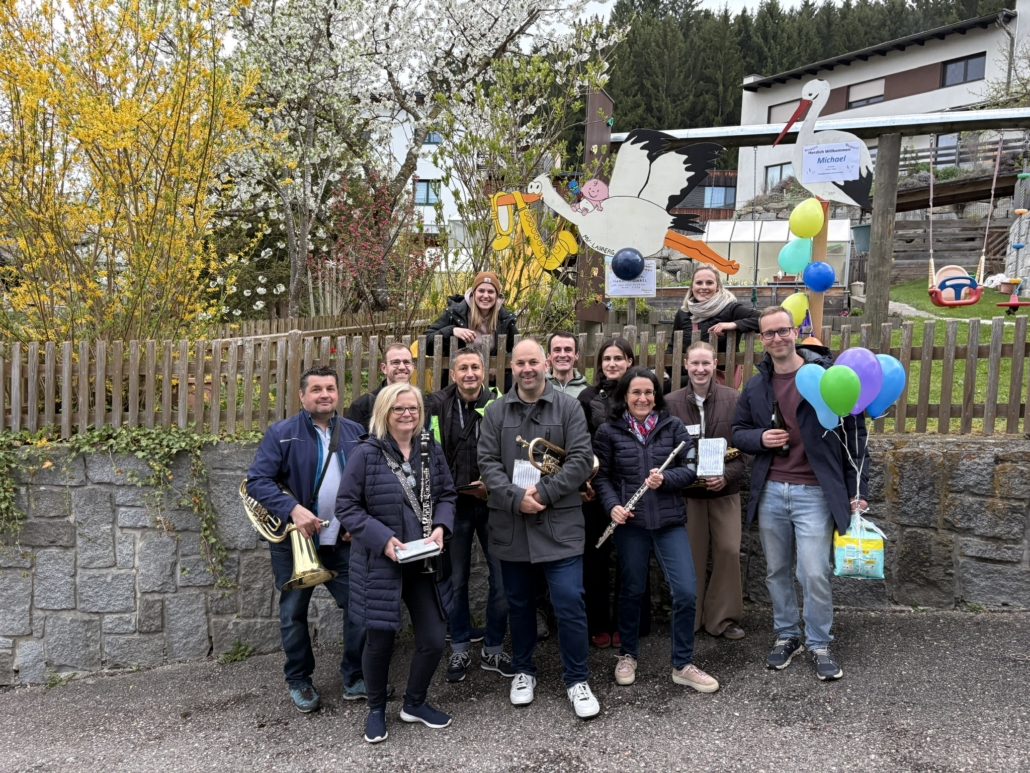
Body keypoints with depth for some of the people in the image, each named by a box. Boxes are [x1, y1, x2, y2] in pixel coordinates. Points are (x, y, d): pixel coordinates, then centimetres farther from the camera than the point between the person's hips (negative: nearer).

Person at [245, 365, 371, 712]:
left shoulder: (355, 433, 2)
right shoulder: (281, 434, -8)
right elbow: (257, 480, -14)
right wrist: (293, 509, -25)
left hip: (343, 541, 2)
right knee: (294, 614, 11)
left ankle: (355, 677, 23)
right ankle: (299, 681, 31)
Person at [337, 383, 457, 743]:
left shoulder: (432, 449, 4)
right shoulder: (366, 454, -10)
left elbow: (446, 495, 10)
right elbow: (346, 506, -9)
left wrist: (440, 527, -10)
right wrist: (382, 538, -19)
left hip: (426, 561, 4)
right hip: (380, 562, -4)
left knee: (433, 639, 6)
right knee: (380, 640, 7)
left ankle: (415, 703, 33)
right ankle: (376, 710, 33)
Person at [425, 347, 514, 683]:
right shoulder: (437, 405, -3)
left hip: (493, 502, 0)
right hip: (454, 504, 0)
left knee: (502, 579, 4)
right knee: (456, 581, 12)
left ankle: (493, 649, 23)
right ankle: (460, 649, 29)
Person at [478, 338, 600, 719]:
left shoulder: (568, 408, 0)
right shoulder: (496, 411, 5)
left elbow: (581, 459, -7)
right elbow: (488, 462, -2)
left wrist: (542, 493, -14)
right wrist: (516, 498, -15)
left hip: (559, 523, -2)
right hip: (511, 524, 2)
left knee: (570, 602, -3)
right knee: (519, 602, 15)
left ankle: (577, 679, 16)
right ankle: (523, 671, 34)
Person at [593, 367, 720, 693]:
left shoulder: (673, 427, 4)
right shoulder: (609, 431, 1)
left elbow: (690, 469, 2)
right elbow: (602, 476, 1)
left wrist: (666, 479, -16)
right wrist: (612, 506, -14)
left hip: (669, 520, 1)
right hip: (630, 522, -1)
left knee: (685, 592, -2)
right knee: (632, 590, 11)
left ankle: (683, 665, 15)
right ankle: (627, 656, 32)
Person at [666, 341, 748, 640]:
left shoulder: (733, 399, -2)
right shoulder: (671, 402, -2)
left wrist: (727, 476, -15)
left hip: (725, 488, 0)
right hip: (686, 490, 0)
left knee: (728, 551, 0)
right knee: (691, 554, 5)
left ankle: (723, 618, 16)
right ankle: (689, 618, 20)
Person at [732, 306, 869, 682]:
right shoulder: (756, 386, 7)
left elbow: (854, 433, -4)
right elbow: (738, 432, 17)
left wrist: (856, 490, -6)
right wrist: (759, 439, -7)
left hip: (813, 492, -4)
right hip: (770, 491, 4)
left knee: (814, 574, -4)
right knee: (777, 572, 13)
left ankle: (819, 644, 17)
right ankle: (786, 635, 31)